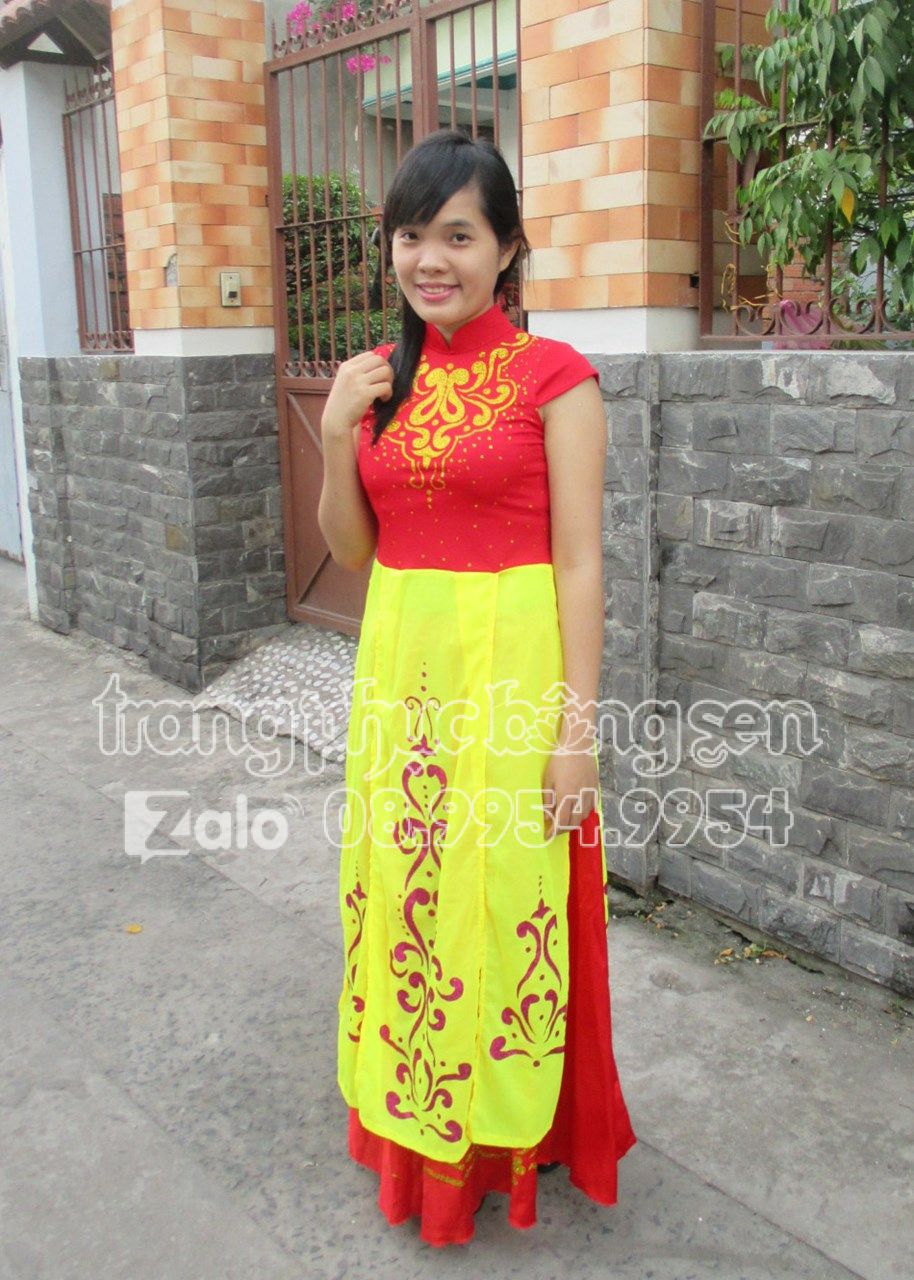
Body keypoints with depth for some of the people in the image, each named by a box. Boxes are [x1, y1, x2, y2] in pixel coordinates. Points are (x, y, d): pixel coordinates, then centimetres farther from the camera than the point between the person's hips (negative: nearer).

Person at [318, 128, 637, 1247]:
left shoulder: (553, 377, -7)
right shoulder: (378, 378, 9)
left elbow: (579, 562, -10)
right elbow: (350, 549, 11)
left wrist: (578, 725, -13)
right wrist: (336, 435, -5)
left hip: (511, 670, -5)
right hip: (398, 667, 6)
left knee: (502, 903, 5)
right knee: (399, 893, 15)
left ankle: (510, 1134, 32)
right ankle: (417, 1131, 39)